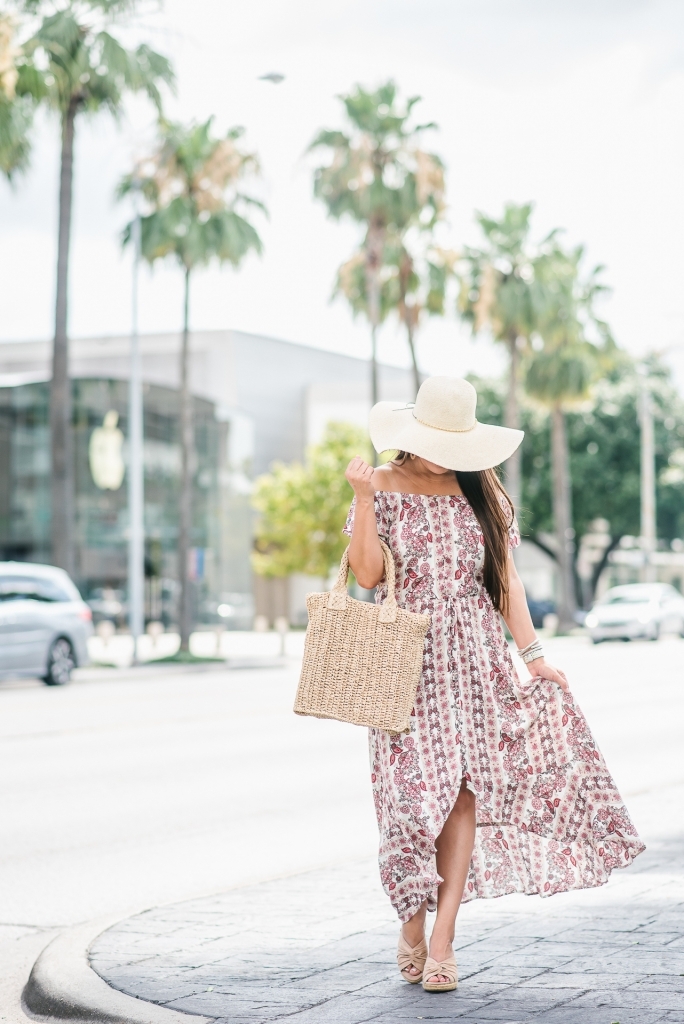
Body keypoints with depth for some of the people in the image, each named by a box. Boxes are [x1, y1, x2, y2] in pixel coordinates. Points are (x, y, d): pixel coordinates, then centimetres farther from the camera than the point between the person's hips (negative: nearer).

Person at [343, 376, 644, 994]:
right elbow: (367, 575, -6)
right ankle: (412, 923, 12)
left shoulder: (483, 492, 9)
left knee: (465, 786, -6)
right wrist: (363, 498, -16)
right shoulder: (386, 488, 1)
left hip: (474, 658, 2)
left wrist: (532, 653, 3)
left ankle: (443, 936, -5)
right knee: (416, 787, -5)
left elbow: (505, 578, 9)